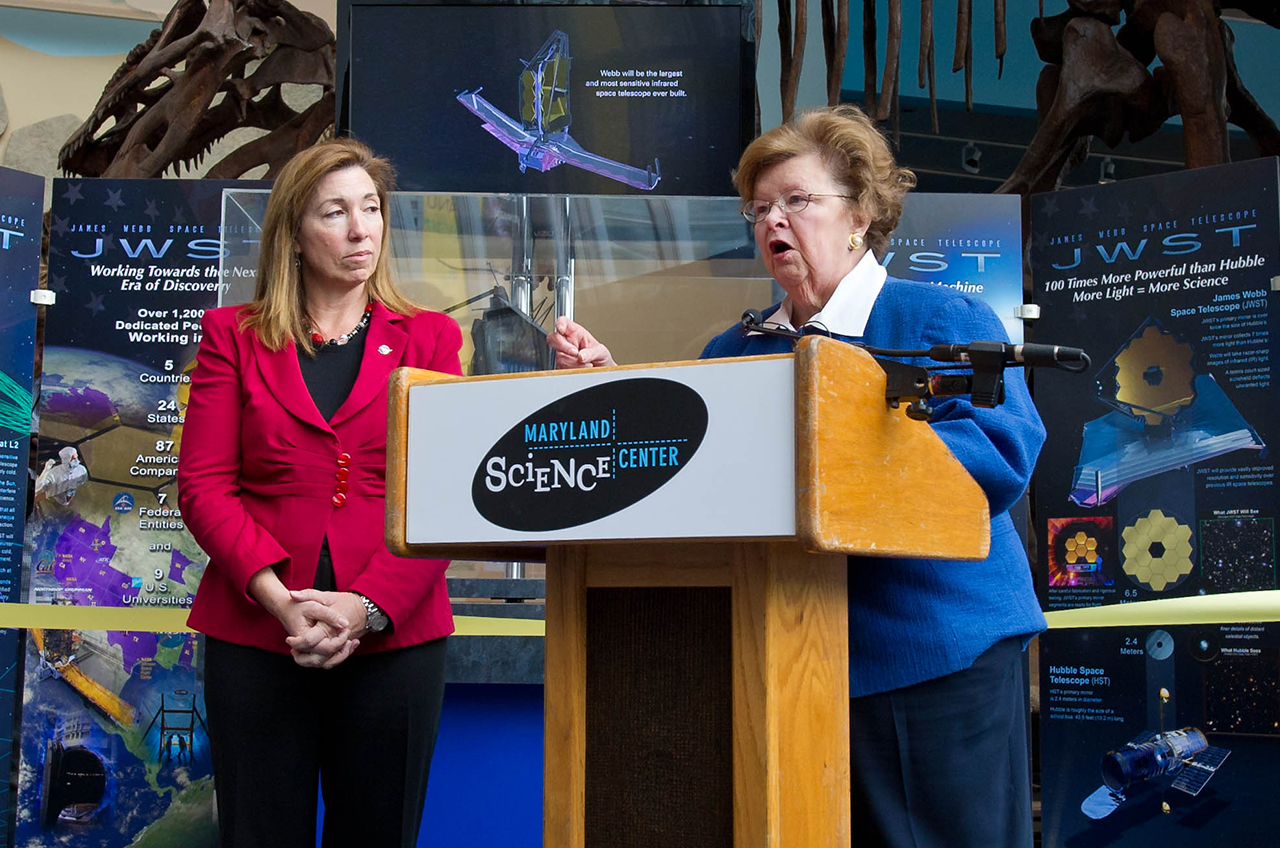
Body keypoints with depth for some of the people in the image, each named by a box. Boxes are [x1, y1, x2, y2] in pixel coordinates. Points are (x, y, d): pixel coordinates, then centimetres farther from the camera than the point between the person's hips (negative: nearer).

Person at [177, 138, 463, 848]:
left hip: (394, 631, 0)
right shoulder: (234, 336, 8)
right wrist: (281, 600, -13)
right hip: (255, 630, 0)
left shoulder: (429, 338, 7)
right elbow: (204, 484, 0)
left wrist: (367, 606, -13)